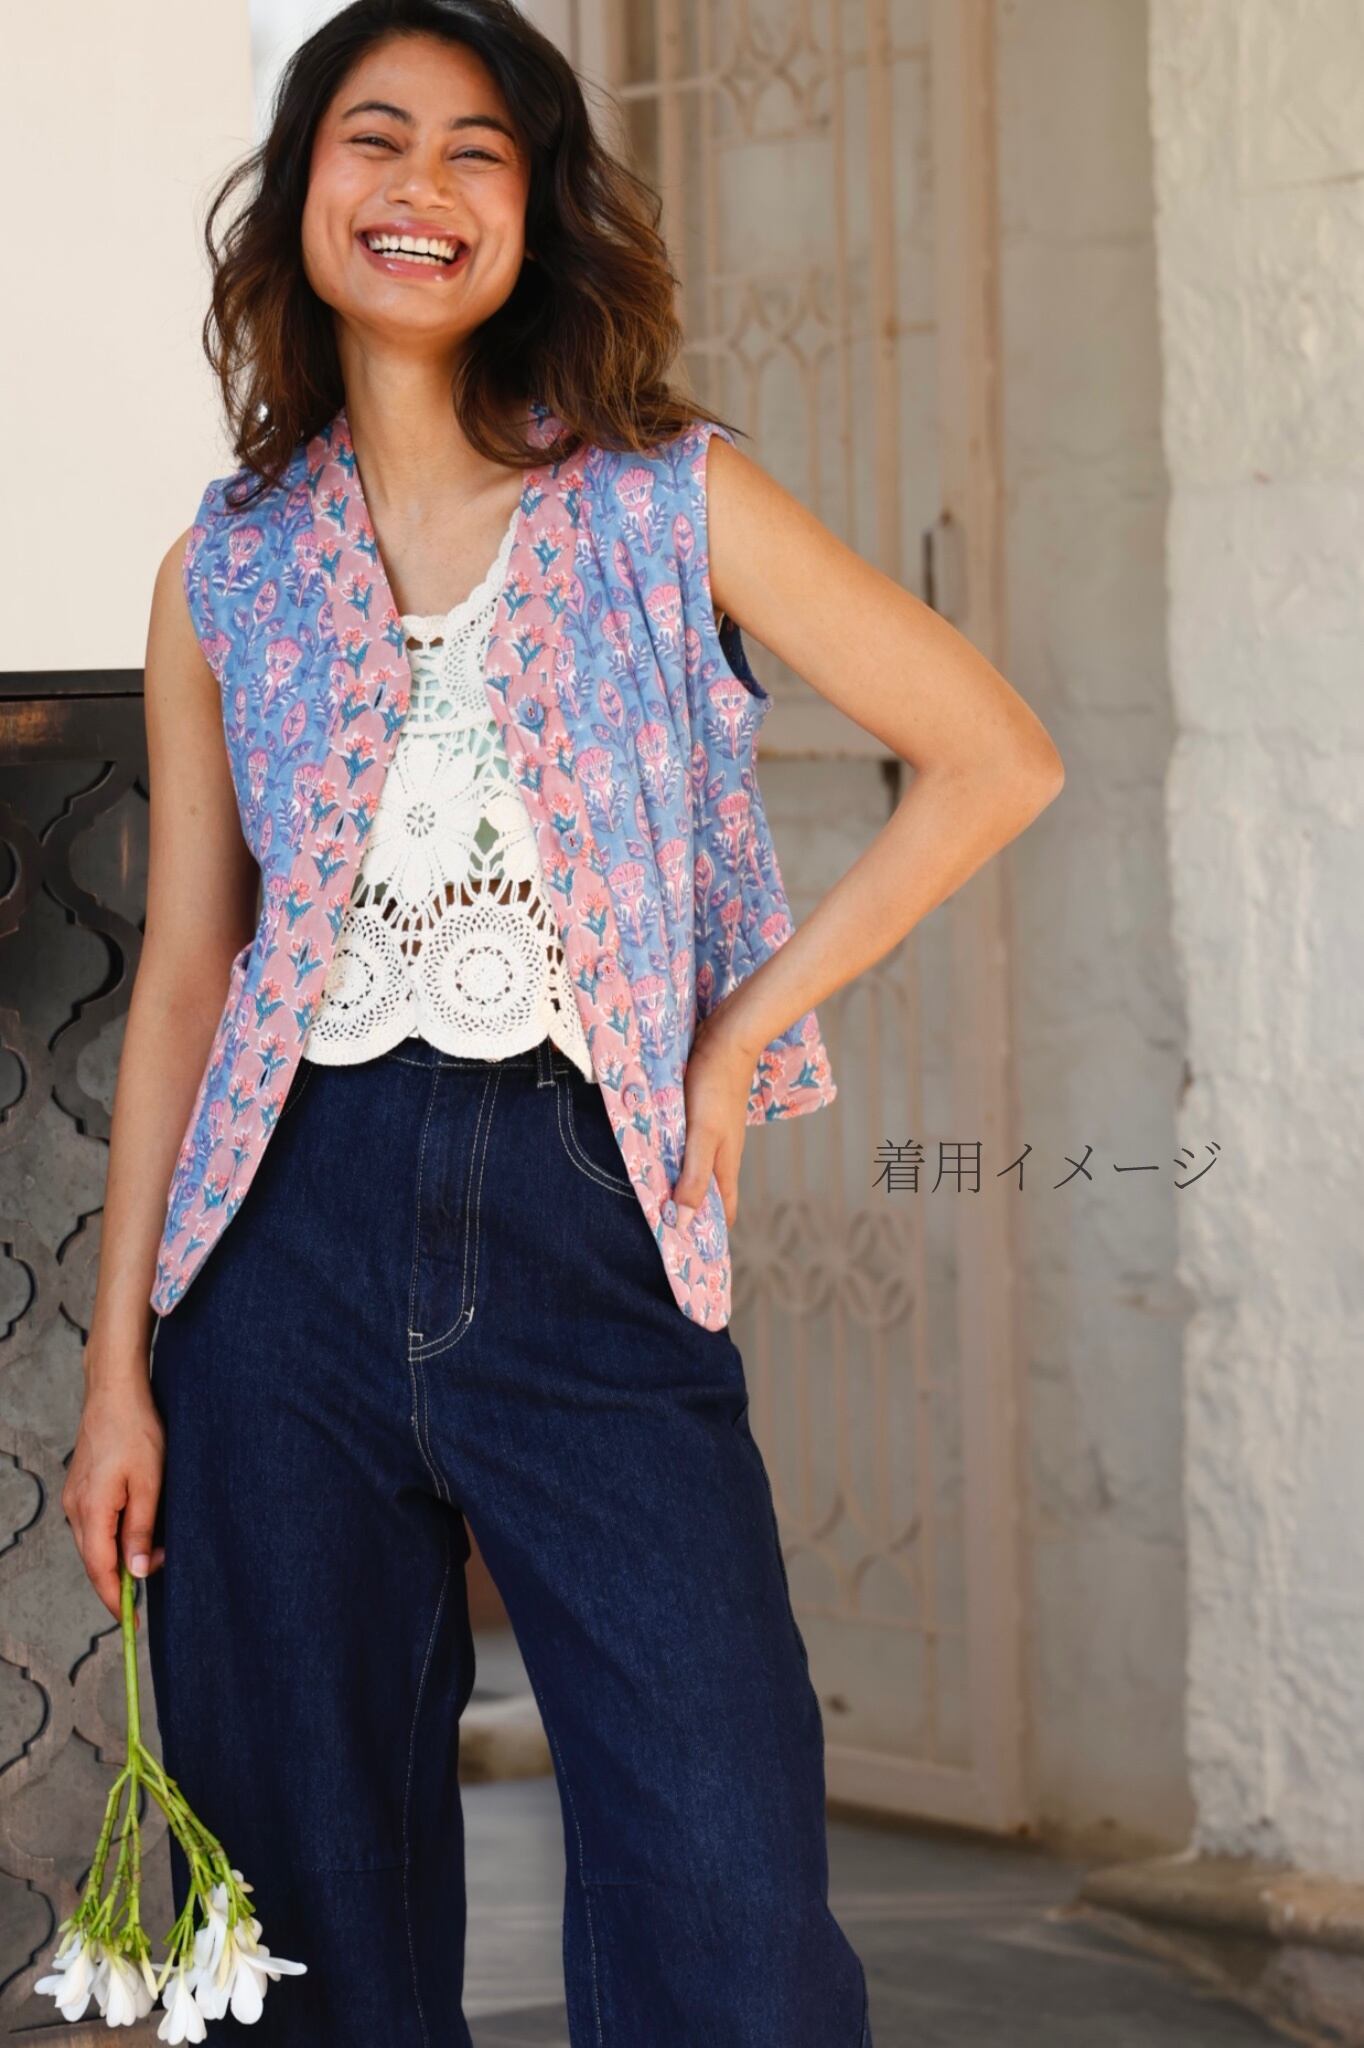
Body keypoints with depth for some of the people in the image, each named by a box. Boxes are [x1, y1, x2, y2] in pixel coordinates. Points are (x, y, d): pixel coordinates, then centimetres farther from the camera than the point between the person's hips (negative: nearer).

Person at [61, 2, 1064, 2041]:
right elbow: (182, 977, 10)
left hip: (589, 1242, -2)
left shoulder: (671, 505, 3)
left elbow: (995, 758, 4)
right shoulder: (226, 571, 8)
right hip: (289, 1245, 2)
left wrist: (743, 1036, -1)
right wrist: (119, 1369, 5)